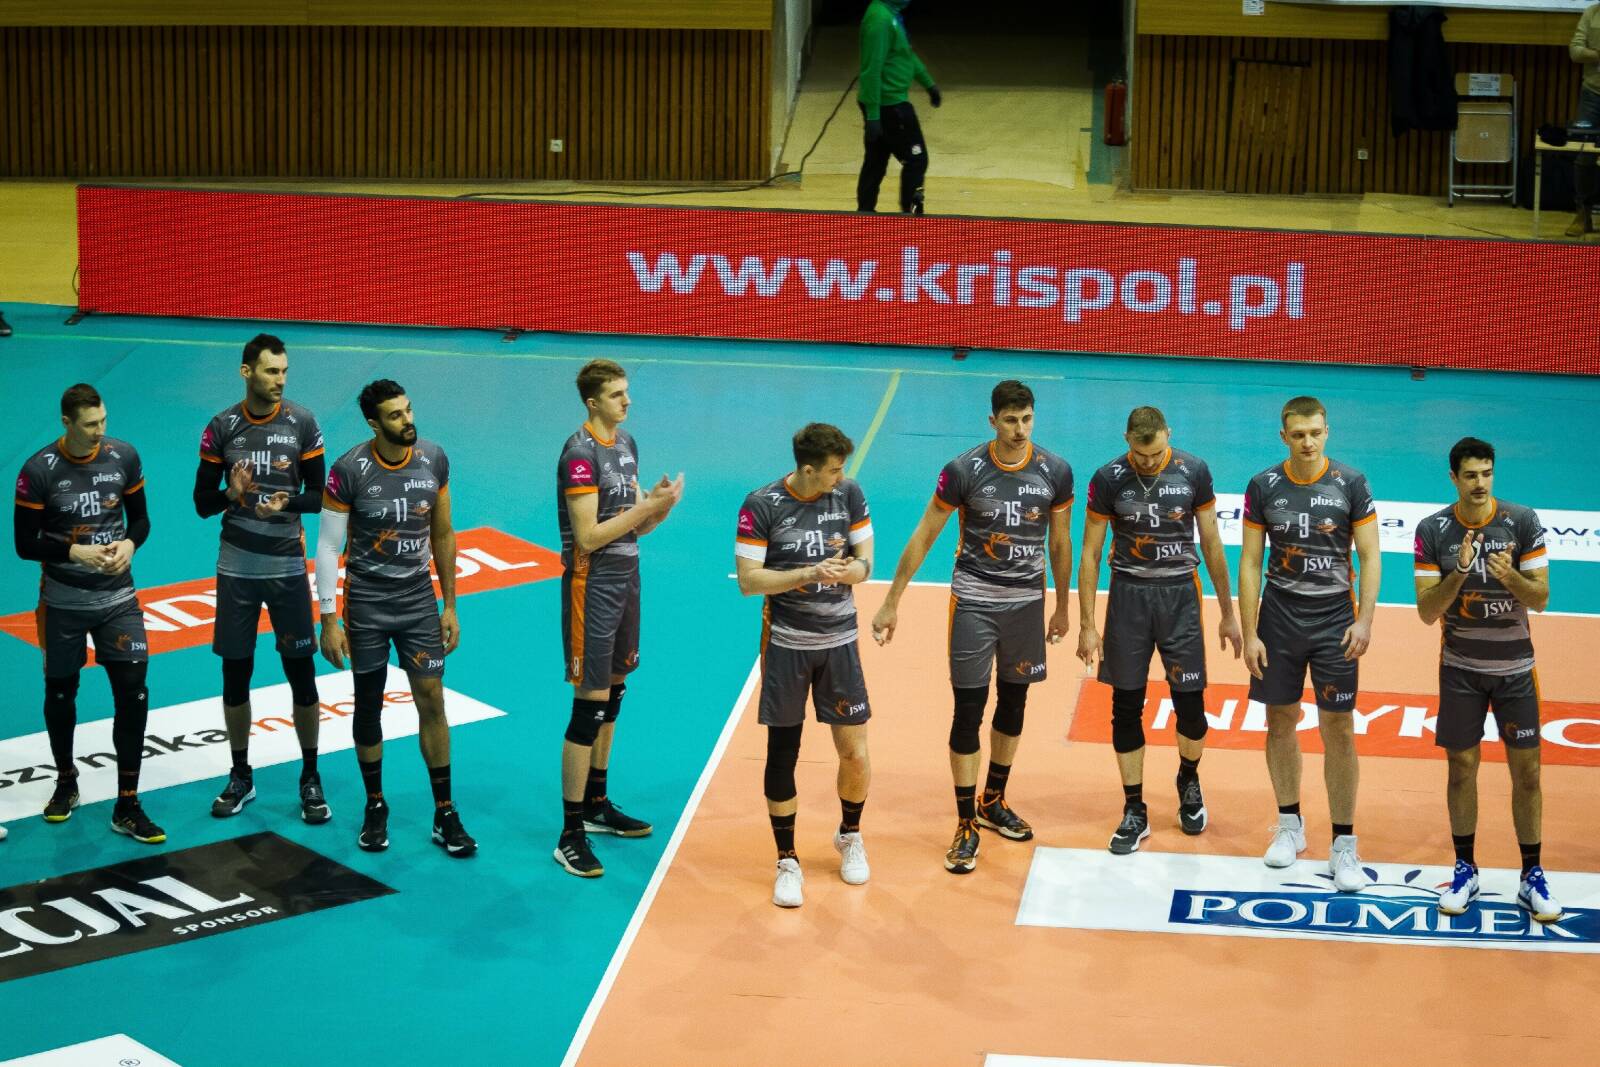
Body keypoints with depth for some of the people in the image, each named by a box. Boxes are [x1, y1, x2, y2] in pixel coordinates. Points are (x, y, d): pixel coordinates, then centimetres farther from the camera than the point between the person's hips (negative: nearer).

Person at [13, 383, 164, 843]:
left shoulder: (124, 457, -5)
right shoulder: (39, 471, -13)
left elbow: (140, 517, 7)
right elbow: (26, 543, -9)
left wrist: (130, 544, -13)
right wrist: (74, 552, -21)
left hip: (117, 598, 1)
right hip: (63, 601, -1)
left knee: (133, 694, -6)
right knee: (60, 692, 14)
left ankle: (127, 807, 3)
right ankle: (66, 784, 39)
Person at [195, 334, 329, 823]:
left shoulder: (302, 424, -4)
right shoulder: (221, 428, -2)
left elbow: (319, 496, -1)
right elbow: (202, 503, 1)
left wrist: (286, 502, -21)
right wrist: (231, 493, -20)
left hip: (288, 567, -1)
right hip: (236, 568, 1)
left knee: (301, 673, 1)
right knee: (235, 673, 8)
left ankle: (310, 778, 15)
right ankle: (241, 777, 22)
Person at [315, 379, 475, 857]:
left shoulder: (433, 459, -5)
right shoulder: (349, 471, -16)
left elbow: (442, 534, 6)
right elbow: (328, 547, -9)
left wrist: (450, 605, 7)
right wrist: (328, 621, -11)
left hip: (419, 599, 2)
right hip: (366, 603, -2)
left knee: (432, 701, 1)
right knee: (368, 706, 8)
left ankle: (445, 815, 9)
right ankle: (375, 808, 25)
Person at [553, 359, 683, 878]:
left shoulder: (626, 443, 10)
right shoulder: (580, 453, -17)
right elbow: (587, 537, -22)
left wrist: (661, 506, -8)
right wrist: (647, 505, -20)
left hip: (625, 582, 9)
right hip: (592, 588, -9)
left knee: (612, 698, 17)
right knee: (589, 709, -7)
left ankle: (596, 805, 32)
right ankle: (571, 836, -1)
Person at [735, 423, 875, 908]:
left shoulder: (848, 493, -3)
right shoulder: (762, 506, -13)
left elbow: (865, 562, 2)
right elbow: (748, 580, -14)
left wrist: (846, 569, -22)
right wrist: (810, 574, -24)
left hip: (839, 641, 2)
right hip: (786, 644, -2)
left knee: (855, 755, 3)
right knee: (783, 753, 3)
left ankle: (849, 835, 32)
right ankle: (787, 861, 17)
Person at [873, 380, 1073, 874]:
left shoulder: (1055, 472, -6)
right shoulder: (964, 471, -14)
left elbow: (1059, 542, 7)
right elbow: (923, 537, -7)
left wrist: (1062, 608, 14)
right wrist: (891, 603, -6)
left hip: (1027, 602, 3)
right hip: (974, 602, -3)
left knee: (1013, 703, 15)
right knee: (969, 711, -3)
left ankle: (992, 803, 34)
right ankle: (966, 825, 5)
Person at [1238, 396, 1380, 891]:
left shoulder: (1350, 483, -5)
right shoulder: (1264, 487, -2)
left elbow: (1369, 557, -2)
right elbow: (1250, 563, 1)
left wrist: (1364, 621, -13)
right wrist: (1250, 634, -4)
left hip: (1334, 620, -2)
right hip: (1279, 618, 2)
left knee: (1338, 729, -1)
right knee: (1280, 721, 10)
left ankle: (1344, 844, 5)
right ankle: (1290, 825, 28)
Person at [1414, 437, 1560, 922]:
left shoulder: (1523, 522, -9)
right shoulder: (1432, 531, -8)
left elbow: (1541, 599, -8)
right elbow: (1427, 612, -9)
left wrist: (1511, 577, -29)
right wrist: (1459, 573, -26)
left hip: (1515, 667, 0)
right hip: (1461, 668, 0)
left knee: (1526, 770, 2)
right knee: (1462, 767, 6)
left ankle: (1532, 877, 12)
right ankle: (1464, 871, 19)